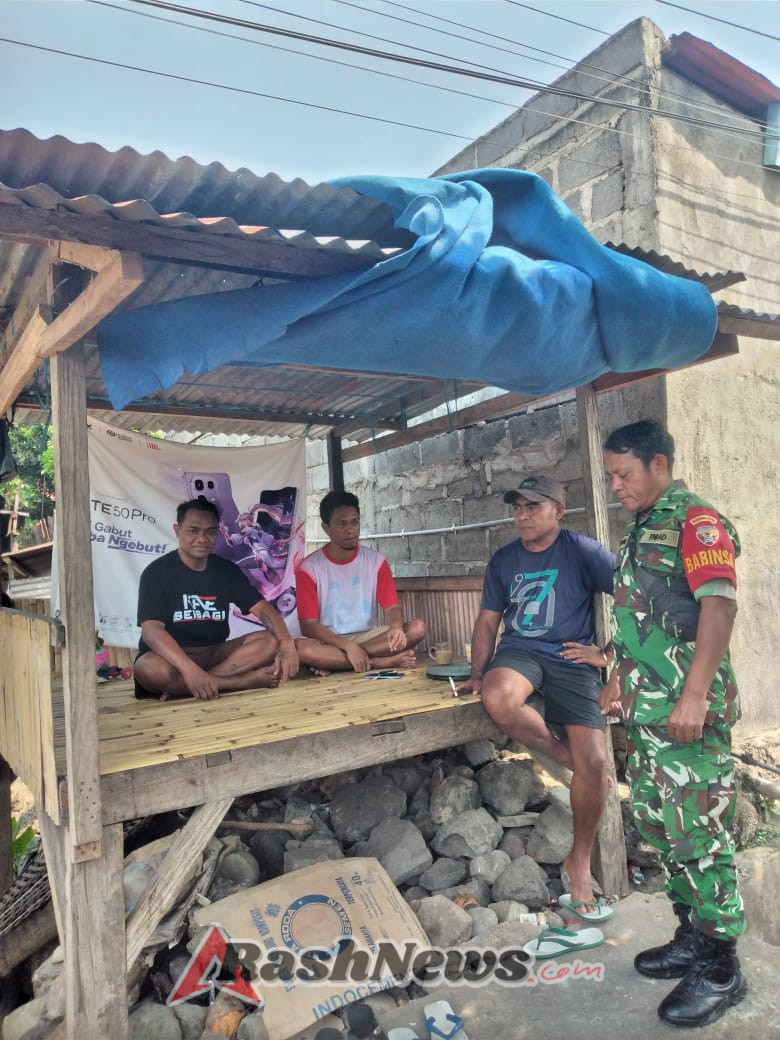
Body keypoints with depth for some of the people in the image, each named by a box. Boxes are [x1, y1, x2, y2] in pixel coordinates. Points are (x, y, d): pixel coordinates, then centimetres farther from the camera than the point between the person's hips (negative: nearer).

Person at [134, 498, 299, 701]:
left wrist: (287, 643, -26)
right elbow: (151, 629, -22)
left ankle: (180, 688, -26)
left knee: (271, 641, -19)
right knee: (149, 669, -38)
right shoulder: (157, 572, -9)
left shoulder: (227, 570, 4)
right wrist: (189, 669, -39)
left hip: (216, 653, 4)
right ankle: (250, 680, -30)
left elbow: (262, 608, -4)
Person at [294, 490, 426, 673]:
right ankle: (384, 662, -23)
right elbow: (308, 625, -13)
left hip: (368, 637, 4)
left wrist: (396, 627, -28)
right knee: (303, 649, -37)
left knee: (417, 628, -21)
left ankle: (332, 662, -21)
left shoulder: (376, 561, 2)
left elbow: (392, 607, -3)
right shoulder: (309, 568, -8)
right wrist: (348, 646, -27)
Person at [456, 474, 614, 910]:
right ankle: (564, 755, -6)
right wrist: (477, 673, 5)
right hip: (520, 650, 2)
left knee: (594, 761, -13)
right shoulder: (504, 560, 10)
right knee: (498, 698, -34)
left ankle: (580, 863, 12)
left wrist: (609, 653, -7)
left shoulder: (583, 552, -3)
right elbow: (488, 620, 15)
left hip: (573, 659, -2)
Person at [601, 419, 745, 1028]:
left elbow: (719, 605, -21)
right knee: (658, 821, 17)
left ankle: (720, 967, 16)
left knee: (699, 829, 0)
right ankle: (691, 937, 33)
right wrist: (622, 675, 23)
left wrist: (695, 695, -27)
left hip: (688, 708, -9)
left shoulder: (696, 521, -11)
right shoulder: (642, 531, 17)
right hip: (646, 705, 10)